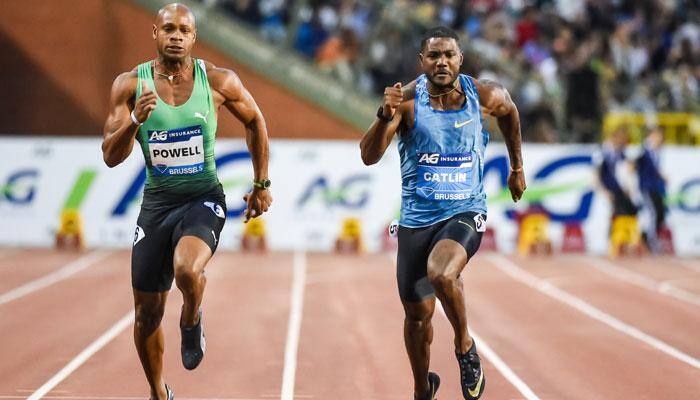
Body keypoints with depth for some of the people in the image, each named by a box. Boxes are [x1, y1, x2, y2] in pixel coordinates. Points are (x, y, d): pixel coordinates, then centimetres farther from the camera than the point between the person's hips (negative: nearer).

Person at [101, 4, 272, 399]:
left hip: (204, 199, -2)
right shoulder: (130, 84, -6)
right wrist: (135, 121, -26)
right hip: (157, 201, 2)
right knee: (148, 311, 7)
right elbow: (111, 157, -7)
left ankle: (192, 320, 2)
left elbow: (255, 121, 11)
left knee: (187, 270, -34)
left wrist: (262, 184, 13)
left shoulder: (218, 81, -7)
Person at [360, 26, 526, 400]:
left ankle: (465, 346, -5)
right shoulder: (407, 99, -11)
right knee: (418, 314, 11)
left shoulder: (485, 95, -6)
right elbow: (369, 156, -21)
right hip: (416, 218, 2)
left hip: (465, 212, -2)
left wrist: (516, 167, 26)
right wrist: (386, 116, -38)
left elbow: (509, 112, 19)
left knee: (441, 275, -32)